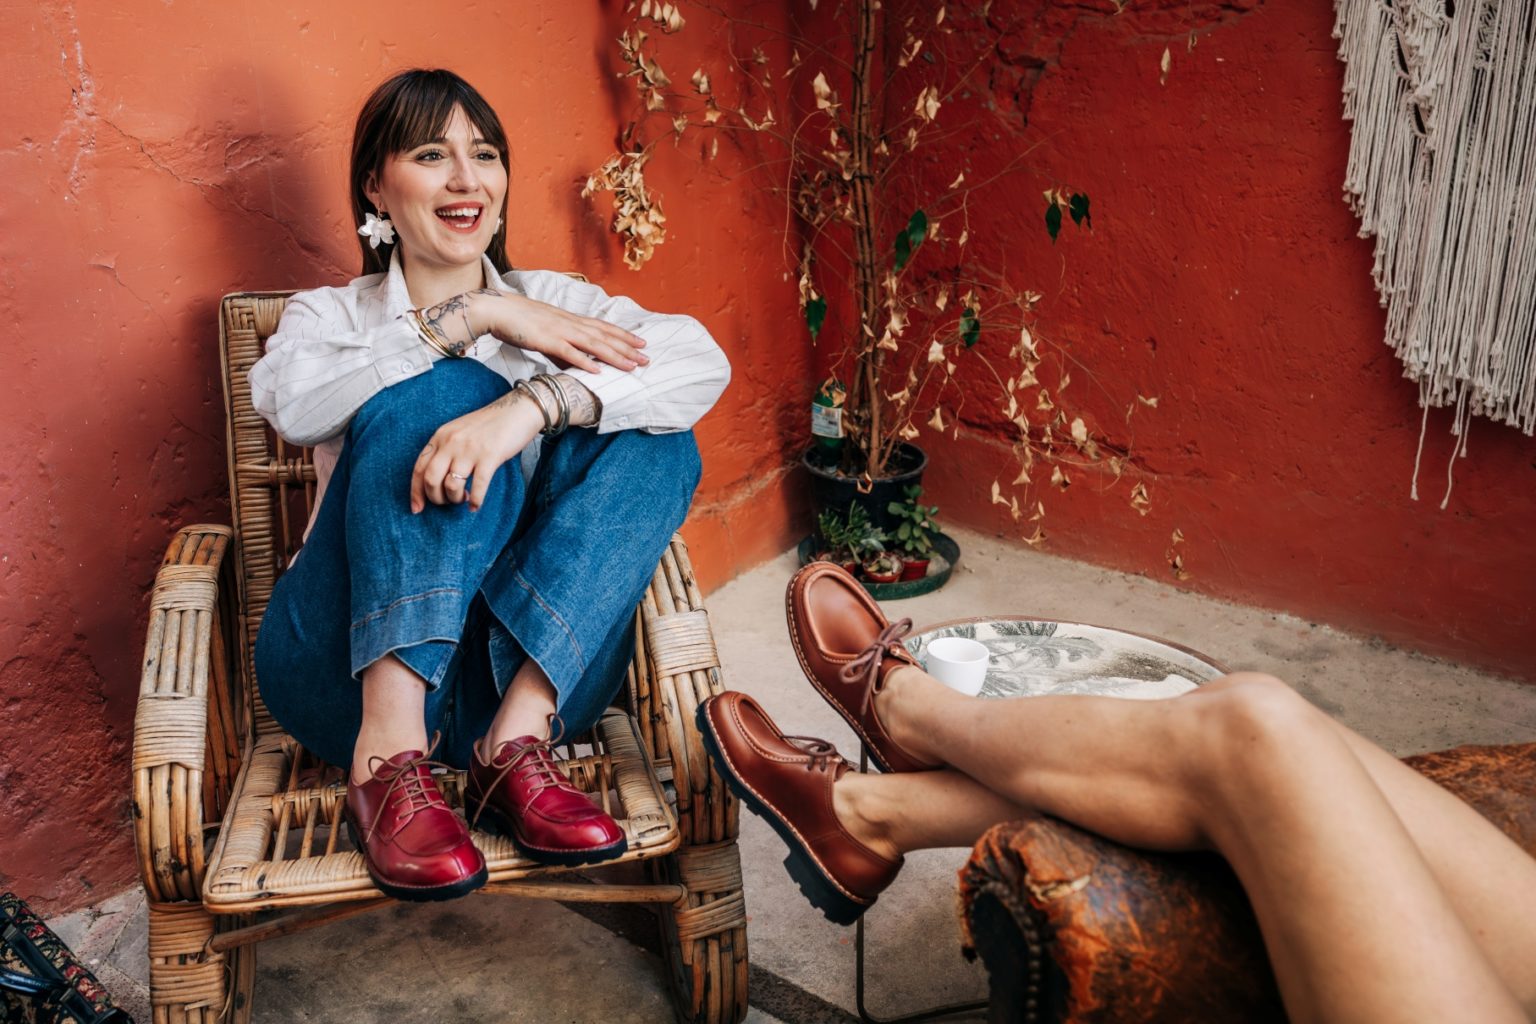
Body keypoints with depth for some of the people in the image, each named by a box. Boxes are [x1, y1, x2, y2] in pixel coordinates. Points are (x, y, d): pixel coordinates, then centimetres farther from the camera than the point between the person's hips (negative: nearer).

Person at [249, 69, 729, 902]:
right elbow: (289, 401, -13)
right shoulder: (330, 315, 15)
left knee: (652, 441, -16)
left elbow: (701, 362, -9)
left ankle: (515, 743, -28)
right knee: (441, 390, -21)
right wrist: (474, 318, -17)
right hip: (352, 663, -1)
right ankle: (387, 755, -34)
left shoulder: (554, 301, 15)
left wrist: (527, 407, -26)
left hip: (531, 665, 2)